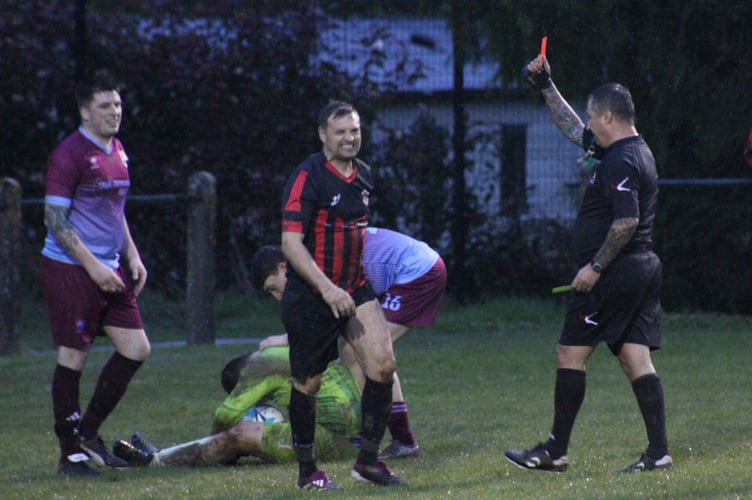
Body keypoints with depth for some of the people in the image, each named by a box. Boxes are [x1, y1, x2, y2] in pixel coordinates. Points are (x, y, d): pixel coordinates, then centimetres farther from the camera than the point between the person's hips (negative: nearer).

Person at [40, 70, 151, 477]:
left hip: (109, 269, 8)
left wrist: (132, 256, 14)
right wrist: (93, 266, -18)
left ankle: (87, 433, 15)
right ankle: (71, 452, 6)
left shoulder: (117, 153, 13)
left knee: (136, 348, 3)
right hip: (70, 270, -8)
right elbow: (55, 219, -15)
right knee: (74, 356, -3)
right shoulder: (69, 154, -12)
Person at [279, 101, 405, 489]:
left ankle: (368, 459, -1)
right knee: (308, 383, 3)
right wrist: (327, 288, -28)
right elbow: (291, 242, -20)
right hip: (310, 296, -6)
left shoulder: (363, 174, 8)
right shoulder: (308, 177, -14)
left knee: (382, 364, -9)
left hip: (355, 290, 6)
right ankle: (307, 470, 18)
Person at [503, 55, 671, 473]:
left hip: (612, 275, -10)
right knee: (636, 359, 6)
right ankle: (658, 451, -1)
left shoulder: (621, 162, -16)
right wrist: (546, 87, 30)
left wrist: (594, 266, -21)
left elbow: (627, 221, -26)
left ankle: (555, 451, 1)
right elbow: (573, 129, 30)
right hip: (642, 269, 10)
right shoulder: (637, 152, 16)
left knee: (570, 352, -2)